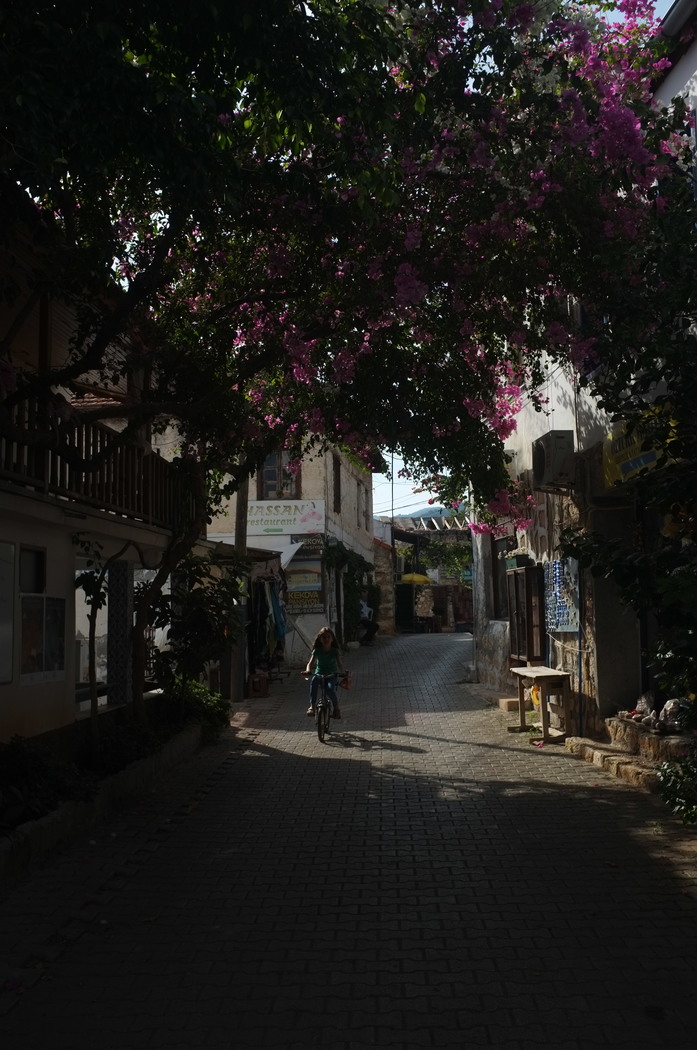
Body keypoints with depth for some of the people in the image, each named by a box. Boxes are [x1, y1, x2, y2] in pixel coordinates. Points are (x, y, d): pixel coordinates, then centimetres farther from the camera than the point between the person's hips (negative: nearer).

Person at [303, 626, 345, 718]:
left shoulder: (335, 651, -2)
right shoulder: (317, 651, 0)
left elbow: (339, 664, -12)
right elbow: (310, 662, -11)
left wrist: (344, 672, -34)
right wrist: (308, 670, -34)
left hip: (332, 674, -1)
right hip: (319, 673, 1)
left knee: (330, 688, -33)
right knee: (314, 682, -35)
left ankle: (336, 708, -9)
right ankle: (312, 706, -35)